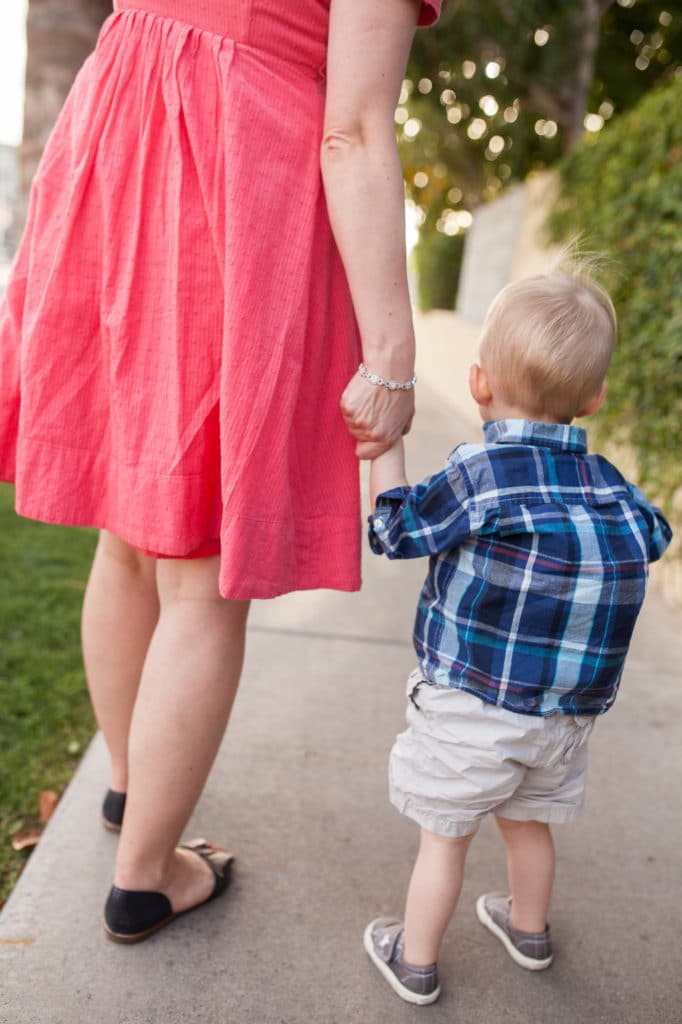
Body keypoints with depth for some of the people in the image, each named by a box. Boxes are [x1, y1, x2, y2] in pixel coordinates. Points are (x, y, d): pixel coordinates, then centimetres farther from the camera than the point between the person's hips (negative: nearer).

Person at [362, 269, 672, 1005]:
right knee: (528, 824, 27)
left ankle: (414, 960, 30)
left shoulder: (479, 472, -19)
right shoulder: (610, 484, -1)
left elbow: (395, 531, -11)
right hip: (566, 714, 6)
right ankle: (528, 930, 49)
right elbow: (650, 537, 16)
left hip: (472, 707, -6)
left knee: (445, 836, 12)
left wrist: (385, 442, -4)